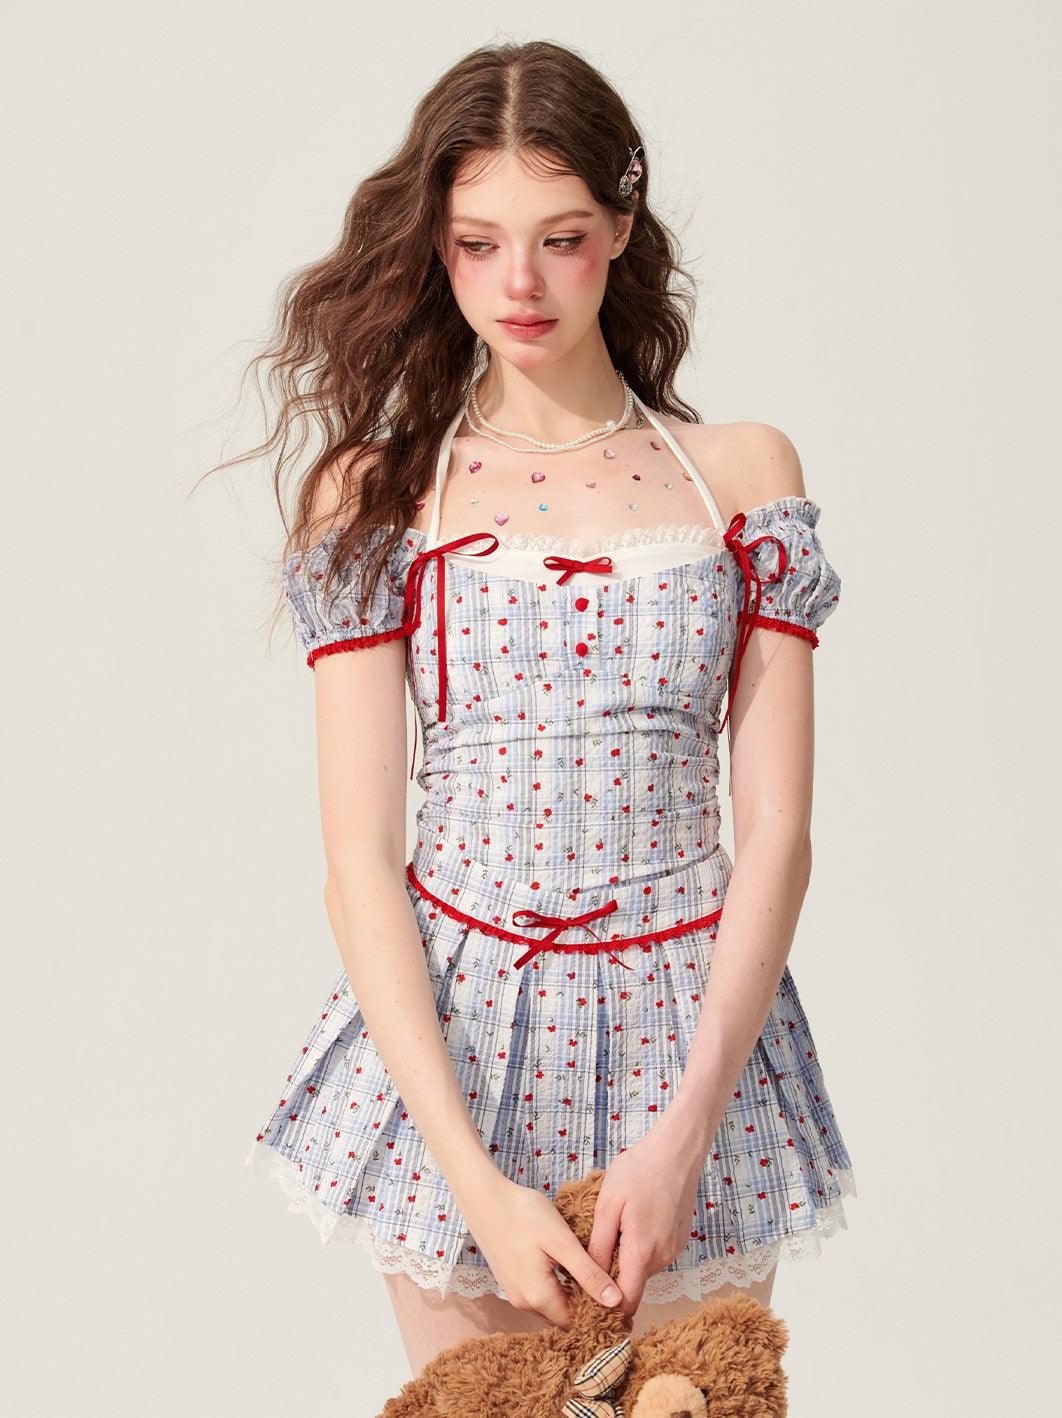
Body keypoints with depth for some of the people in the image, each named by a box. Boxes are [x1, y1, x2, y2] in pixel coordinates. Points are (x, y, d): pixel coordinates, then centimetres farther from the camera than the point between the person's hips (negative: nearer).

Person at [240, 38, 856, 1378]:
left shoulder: (743, 473, 2)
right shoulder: (373, 496, -1)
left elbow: (775, 832, -2)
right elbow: (360, 858, -7)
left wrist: (686, 1127, -13)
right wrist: (476, 1182, -17)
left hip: (696, 1029, 1)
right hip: (453, 1033, 0)